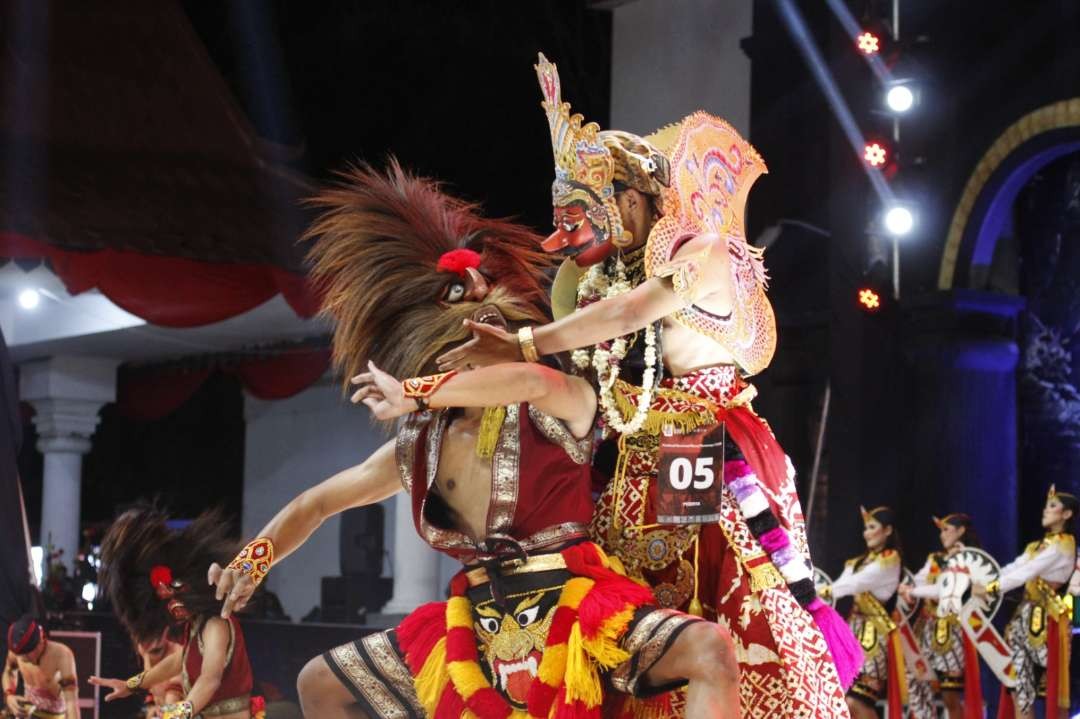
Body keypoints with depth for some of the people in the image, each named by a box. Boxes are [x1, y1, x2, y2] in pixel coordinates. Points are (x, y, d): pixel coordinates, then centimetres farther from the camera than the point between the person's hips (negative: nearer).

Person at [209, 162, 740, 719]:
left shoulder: (560, 408, -7)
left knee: (709, 650, -32)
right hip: (479, 629, 5)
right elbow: (315, 505, 18)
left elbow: (535, 381, -33)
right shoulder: (416, 450, 7)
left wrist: (412, 395, -23)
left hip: (576, 614, -5)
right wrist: (253, 562, 3)